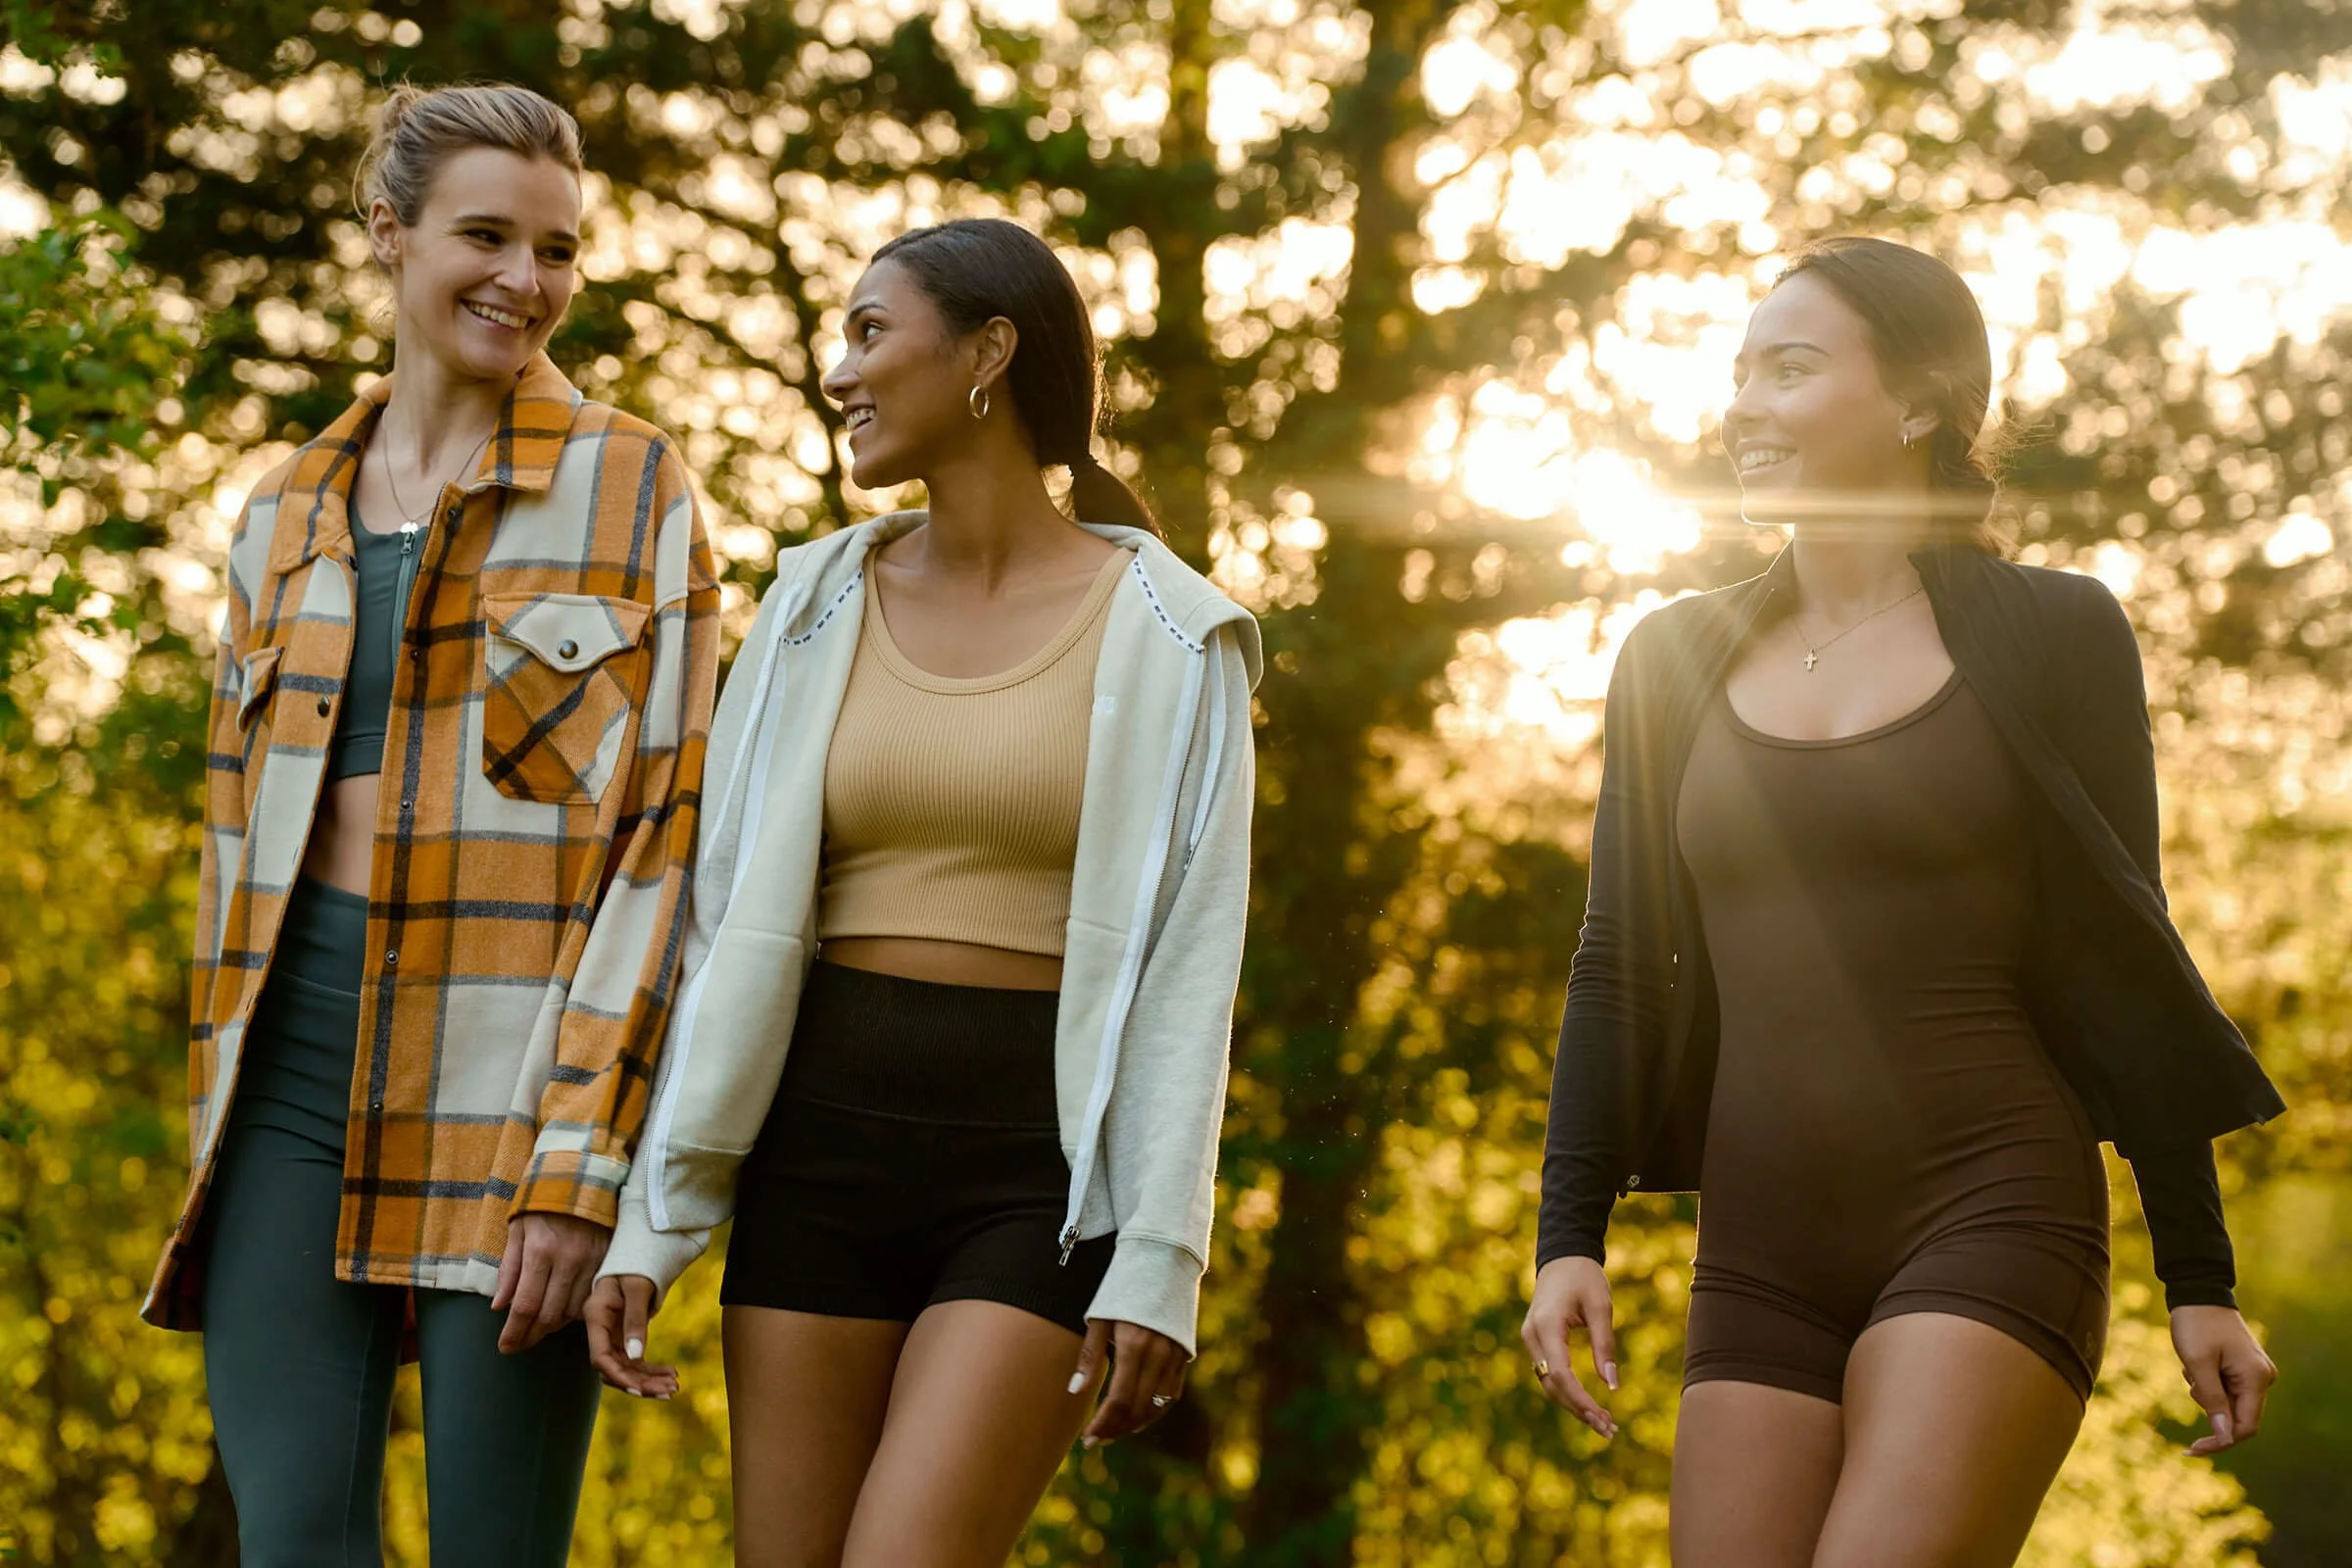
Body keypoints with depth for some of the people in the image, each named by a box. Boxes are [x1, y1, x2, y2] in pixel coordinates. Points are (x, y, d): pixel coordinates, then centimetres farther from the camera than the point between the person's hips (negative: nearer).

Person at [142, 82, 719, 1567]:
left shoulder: (633, 490, 1)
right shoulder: (289, 513, 15)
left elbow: (665, 831, -5)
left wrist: (584, 1163, -13)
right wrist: (216, 1133, 13)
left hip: (522, 1072, -4)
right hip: (297, 1065, 4)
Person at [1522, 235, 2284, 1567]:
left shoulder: (2045, 636, 2)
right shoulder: (1677, 663, 12)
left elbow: (2125, 962, 3)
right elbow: (1621, 969, 12)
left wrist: (2201, 1279, 2)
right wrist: (1569, 1237, 2)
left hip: (1989, 1221, -4)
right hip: (1761, 1259, 4)